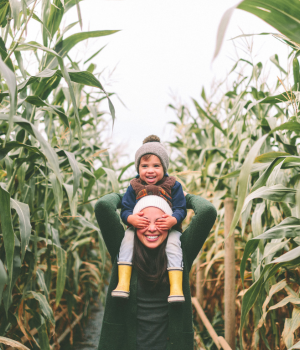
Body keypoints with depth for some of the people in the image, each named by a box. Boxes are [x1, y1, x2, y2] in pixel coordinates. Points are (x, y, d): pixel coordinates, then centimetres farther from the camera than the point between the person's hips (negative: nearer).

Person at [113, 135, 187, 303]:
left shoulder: (173, 186, 0)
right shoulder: (134, 187, 4)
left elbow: (181, 209, -4)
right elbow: (125, 210, -1)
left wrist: (173, 220, -28)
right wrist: (131, 218, -26)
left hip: (169, 228, -1)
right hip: (139, 227, 2)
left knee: (173, 243, -30)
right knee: (128, 237, -25)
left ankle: (176, 287, -30)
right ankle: (123, 283, -25)